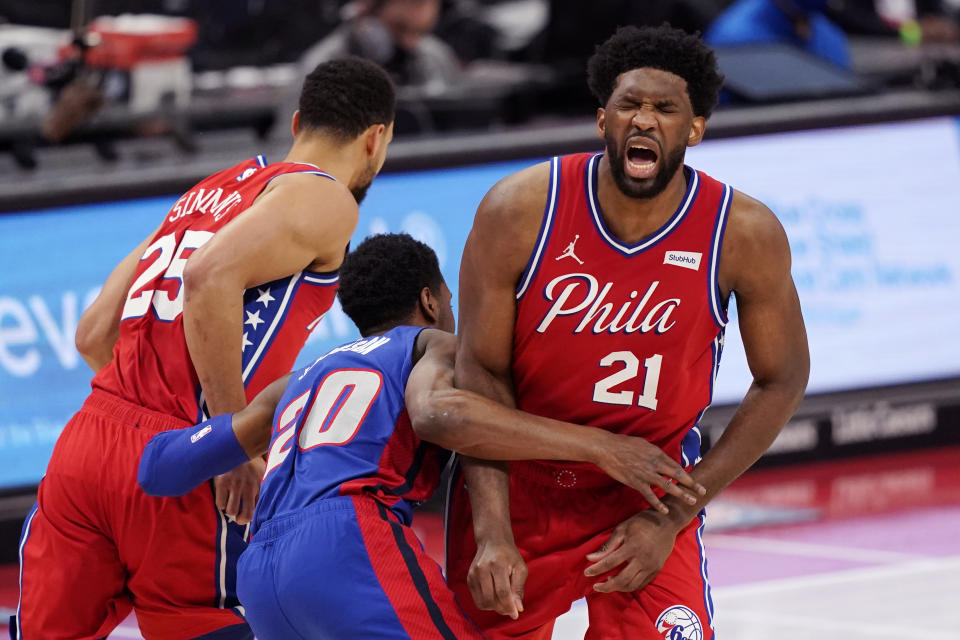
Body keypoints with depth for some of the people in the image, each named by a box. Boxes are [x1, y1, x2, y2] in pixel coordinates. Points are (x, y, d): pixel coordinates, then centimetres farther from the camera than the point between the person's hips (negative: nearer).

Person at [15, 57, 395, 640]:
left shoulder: (207, 194, 24)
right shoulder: (325, 199, 0)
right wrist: (237, 440, -16)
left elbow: (94, 336, 22)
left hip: (85, 439, 7)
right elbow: (211, 279, -19)